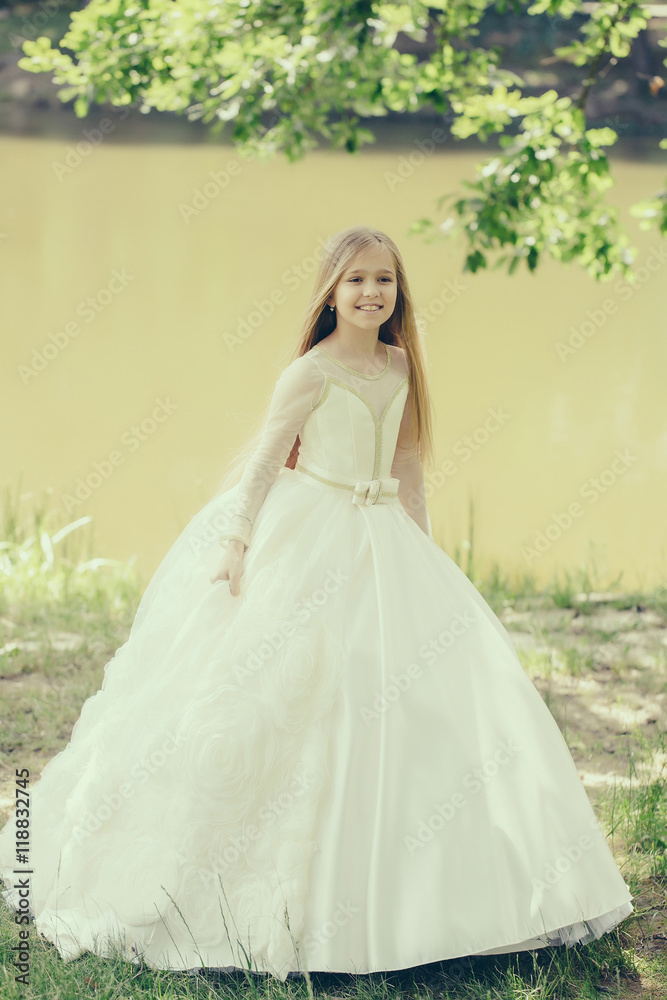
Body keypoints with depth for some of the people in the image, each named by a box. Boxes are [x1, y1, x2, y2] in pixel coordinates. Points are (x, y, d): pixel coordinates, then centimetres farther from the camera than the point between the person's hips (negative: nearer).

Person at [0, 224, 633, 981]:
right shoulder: (311, 372, -9)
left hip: (384, 542, 6)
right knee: (303, 694, -5)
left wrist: (423, 548, 14)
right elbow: (265, 461, -11)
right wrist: (237, 545, -18)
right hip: (310, 538, -6)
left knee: (420, 681, 3)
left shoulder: (399, 365, 8)